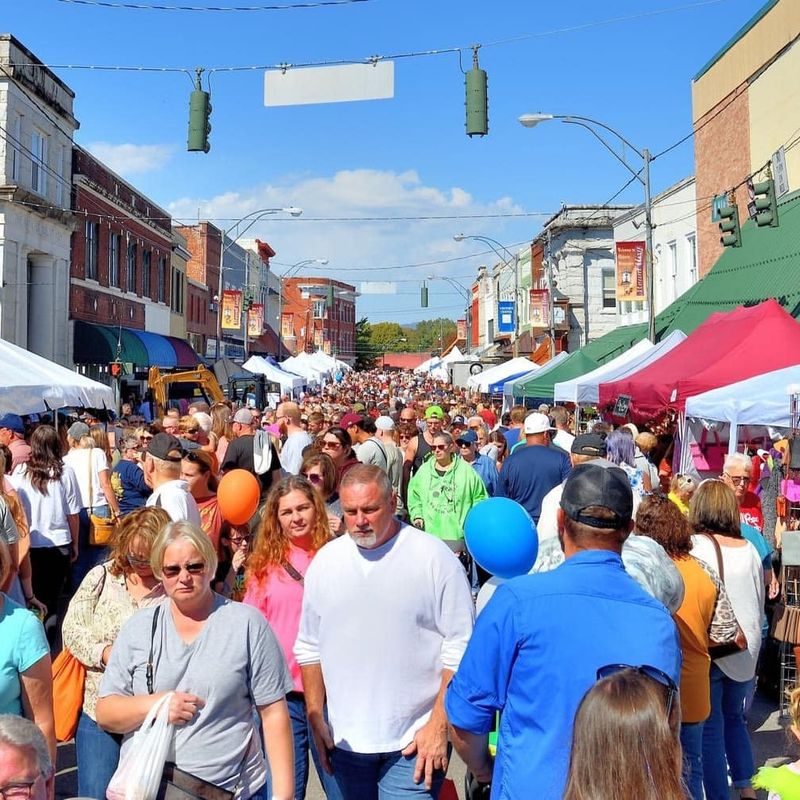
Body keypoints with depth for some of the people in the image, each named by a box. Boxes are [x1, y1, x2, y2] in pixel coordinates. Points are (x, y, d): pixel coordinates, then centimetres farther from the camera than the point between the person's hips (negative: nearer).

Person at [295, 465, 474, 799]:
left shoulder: (435, 558, -10)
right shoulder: (325, 561, 3)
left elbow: (459, 648, -8)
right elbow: (310, 647, 10)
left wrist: (439, 725, -10)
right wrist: (316, 720, 7)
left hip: (414, 742, -4)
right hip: (345, 740, 4)